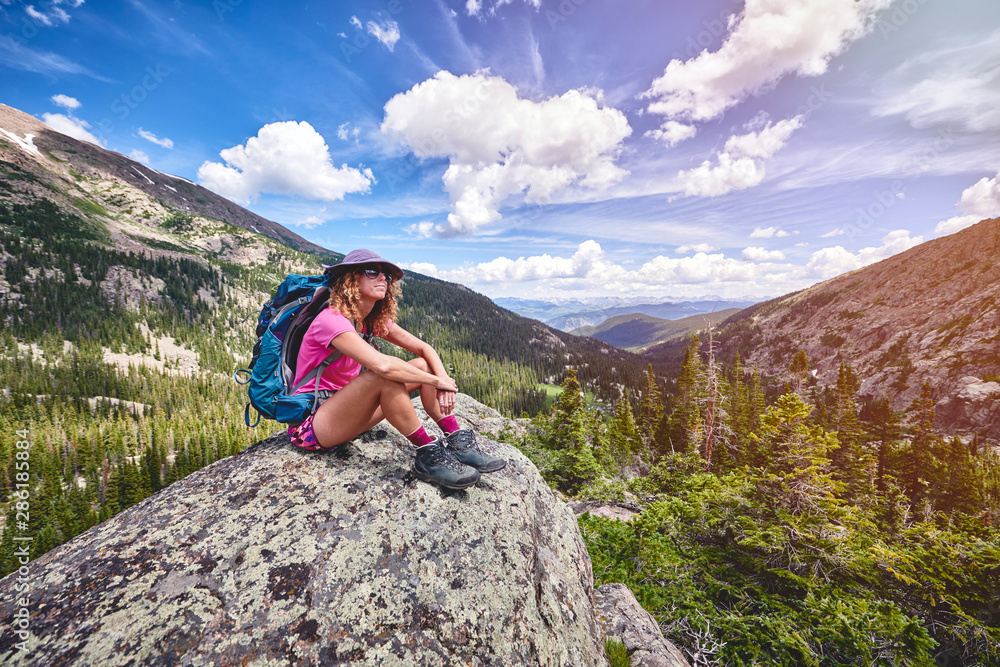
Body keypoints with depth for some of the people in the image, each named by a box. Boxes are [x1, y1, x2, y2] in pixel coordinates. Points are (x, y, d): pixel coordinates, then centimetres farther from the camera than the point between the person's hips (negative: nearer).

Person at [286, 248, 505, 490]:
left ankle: (459, 443, -13)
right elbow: (382, 365, -38)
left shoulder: (374, 320, 2)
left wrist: (444, 380, -18)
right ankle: (429, 455, -22)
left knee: (422, 365, -6)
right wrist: (437, 381, -27)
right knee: (383, 375, -35)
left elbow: (424, 348, 1)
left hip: (344, 413, 8)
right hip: (309, 425, -8)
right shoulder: (331, 320, -23)